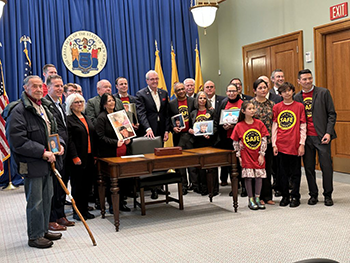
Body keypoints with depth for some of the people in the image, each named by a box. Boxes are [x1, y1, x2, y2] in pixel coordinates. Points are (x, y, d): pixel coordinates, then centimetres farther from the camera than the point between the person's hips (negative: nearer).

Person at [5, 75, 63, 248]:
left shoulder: (44, 107, 15)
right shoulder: (18, 111, -13)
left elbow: (53, 131, 25)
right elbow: (17, 141, -20)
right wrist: (43, 152, -21)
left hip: (46, 162, 9)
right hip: (31, 164, -8)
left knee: (47, 198, 15)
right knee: (35, 201, -1)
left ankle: (44, 230, 29)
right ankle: (34, 237, 12)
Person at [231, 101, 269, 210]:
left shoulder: (259, 123, -1)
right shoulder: (239, 126, -5)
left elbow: (264, 139, 0)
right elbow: (235, 142, 2)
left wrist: (262, 154, -5)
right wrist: (238, 156, -2)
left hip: (258, 155, 2)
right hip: (246, 155, -2)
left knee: (259, 176, 4)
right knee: (248, 177, 1)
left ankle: (257, 198, 17)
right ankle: (250, 200, 12)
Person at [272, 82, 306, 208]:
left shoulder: (299, 106, 1)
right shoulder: (276, 107, 5)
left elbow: (303, 127, 1)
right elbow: (274, 127, 6)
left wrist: (302, 144, -4)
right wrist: (274, 144, 1)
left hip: (295, 145, -1)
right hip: (281, 145, 2)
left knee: (295, 172, 5)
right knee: (283, 172, 8)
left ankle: (295, 197, 17)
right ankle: (285, 196, 20)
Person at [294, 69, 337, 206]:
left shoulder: (323, 93, 1)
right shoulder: (297, 97, 8)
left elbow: (332, 114, 1)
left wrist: (328, 133, -9)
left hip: (321, 136, -2)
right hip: (306, 138, 3)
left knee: (326, 166, -1)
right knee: (309, 167, 7)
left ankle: (328, 195, 13)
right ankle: (313, 195, 19)